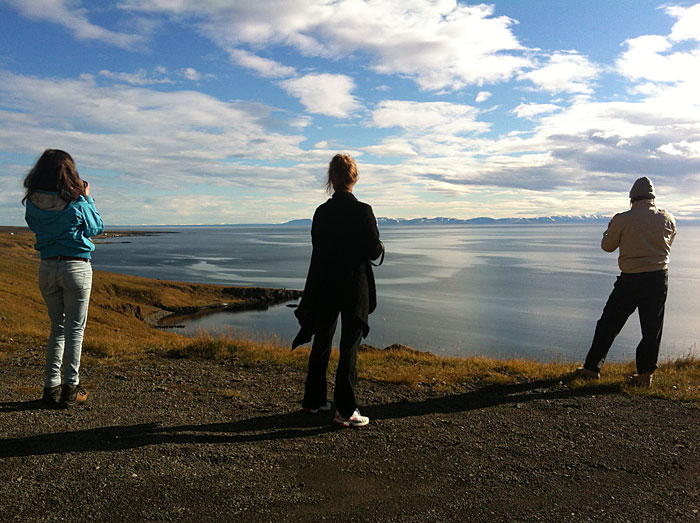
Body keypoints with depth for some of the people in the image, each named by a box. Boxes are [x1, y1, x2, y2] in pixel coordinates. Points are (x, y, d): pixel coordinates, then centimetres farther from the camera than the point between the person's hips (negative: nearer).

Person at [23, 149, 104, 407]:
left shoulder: (33, 202, -1)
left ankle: (51, 386, 15)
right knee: (74, 328, 3)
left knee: (57, 327, 16)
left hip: (47, 268, 4)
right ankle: (70, 388, 6)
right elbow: (96, 228, 4)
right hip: (76, 267, -4)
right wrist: (87, 197, 12)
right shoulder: (76, 202, -11)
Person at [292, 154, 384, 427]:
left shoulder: (321, 212, 0)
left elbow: (318, 247, 6)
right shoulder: (363, 211, -13)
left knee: (321, 344, 17)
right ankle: (345, 411, 7)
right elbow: (373, 251, -12)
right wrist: (380, 245, 10)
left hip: (325, 286, 4)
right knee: (349, 348, 3)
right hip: (354, 287, -4)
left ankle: (313, 400, 30)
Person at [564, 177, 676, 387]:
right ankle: (645, 374, 13)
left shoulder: (623, 219, -9)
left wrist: (611, 228, 19)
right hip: (659, 277, 3)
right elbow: (667, 245, 17)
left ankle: (592, 367, 11)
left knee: (609, 324, 6)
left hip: (630, 279, -3)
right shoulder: (667, 219, 2)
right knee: (652, 328, 10)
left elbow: (607, 246, 2)